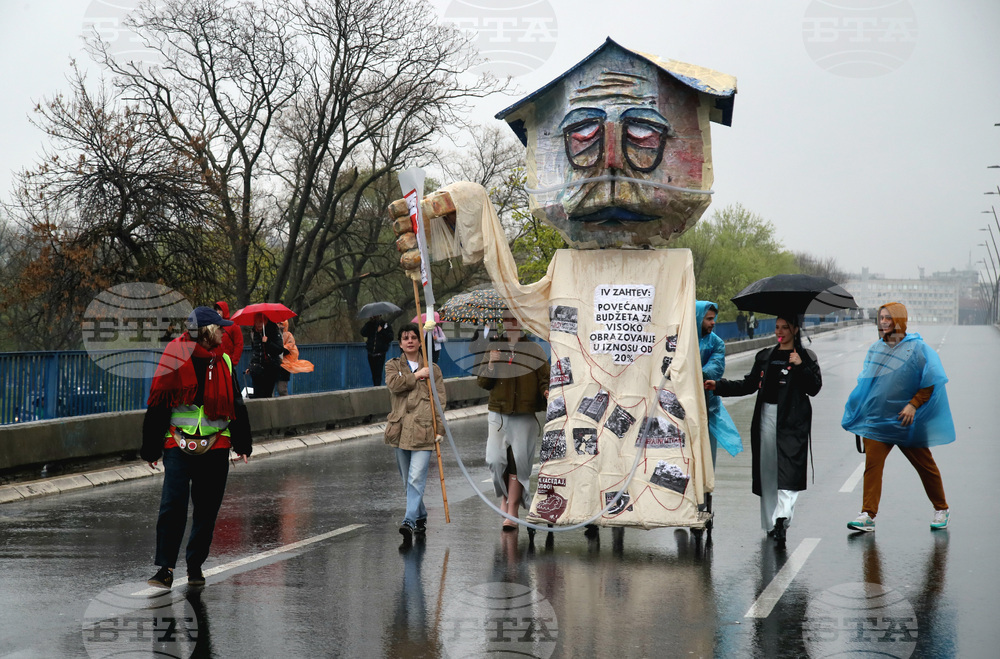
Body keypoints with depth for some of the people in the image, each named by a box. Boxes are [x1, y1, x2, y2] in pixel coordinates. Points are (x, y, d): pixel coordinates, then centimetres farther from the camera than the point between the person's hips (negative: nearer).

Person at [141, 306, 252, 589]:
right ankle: (165, 568, -4)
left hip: (215, 446, 4)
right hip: (179, 444, -4)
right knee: (173, 506, -12)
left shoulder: (223, 362, 10)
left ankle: (195, 566, 20)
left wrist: (242, 443, 20)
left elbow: (236, 404, 20)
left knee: (207, 509, 7)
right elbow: (157, 405, -1)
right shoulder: (174, 359, -4)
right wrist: (151, 448, 0)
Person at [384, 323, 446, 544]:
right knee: (408, 481, 10)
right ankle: (421, 517, 26)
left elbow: (440, 399, 6)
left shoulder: (432, 369, 11)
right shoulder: (393, 365, 13)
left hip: (423, 430, -2)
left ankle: (409, 521, -22)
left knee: (416, 479, -15)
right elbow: (393, 384, -10)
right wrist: (417, 376, -6)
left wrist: (439, 427, -4)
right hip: (401, 429, 2)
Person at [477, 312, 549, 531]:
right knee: (497, 460, -4)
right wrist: (490, 366, -9)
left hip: (524, 416, -2)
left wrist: (547, 392, -14)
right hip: (498, 415, 2)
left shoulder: (534, 351, 4)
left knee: (517, 463, -7)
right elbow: (482, 383, 10)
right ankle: (505, 498, 22)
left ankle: (512, 513, -5)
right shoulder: (495, 349, 10)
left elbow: (545, 379, 7)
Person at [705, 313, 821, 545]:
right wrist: (718, 386, 8)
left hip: (792, 421, -5)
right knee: (767, 470, 6)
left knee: (788, 472, -16)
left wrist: (801, 367, -15)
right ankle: (771, 523, 15)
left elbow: (814, 388, -3)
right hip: (766, 417, 5)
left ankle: (782, 518, -26)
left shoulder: (805, 357, 5)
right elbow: (749, 385, 17)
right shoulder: (765, 357, 17)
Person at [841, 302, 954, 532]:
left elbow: (931, 383, -8)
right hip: (876, 419, 3)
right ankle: (868, 515, -12)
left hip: (906, 421, -3)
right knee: (872, 465, -10)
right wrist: (858, 412, 17)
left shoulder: (917, 348, -7)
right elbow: (866, 382, 18)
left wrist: (914, 404, -17)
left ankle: (941, 509, 27)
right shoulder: (875, 349, 8)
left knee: (925, 466, 9)